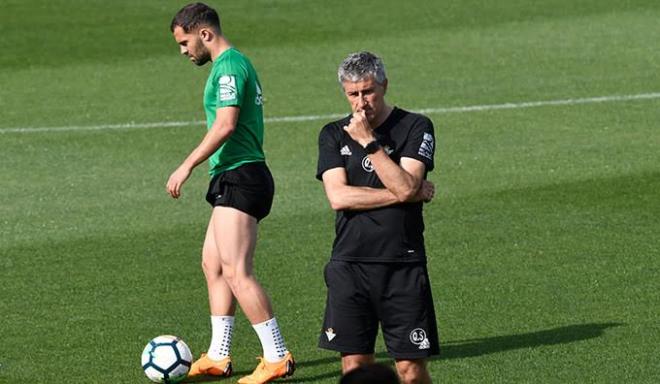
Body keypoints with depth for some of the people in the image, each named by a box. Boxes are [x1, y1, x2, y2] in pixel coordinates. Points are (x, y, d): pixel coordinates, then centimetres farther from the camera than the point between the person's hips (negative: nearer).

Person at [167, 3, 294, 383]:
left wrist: (187, 166, -19)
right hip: (235, 180, 11)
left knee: (236, 272, -12)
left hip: (240, 178, -11)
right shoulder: (236, 63, 19)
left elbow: (225, 125, -23)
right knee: (213, 264, 13)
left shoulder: (229, 66, -13)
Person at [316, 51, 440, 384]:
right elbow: (338, 196, -4)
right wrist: (404, 194, -7)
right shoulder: (333, 135, 10)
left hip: (402, 266, -2)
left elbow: (405, 185, -12)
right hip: (349, 265, 2)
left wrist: (369, 142, -12)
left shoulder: (414, 128, 2)